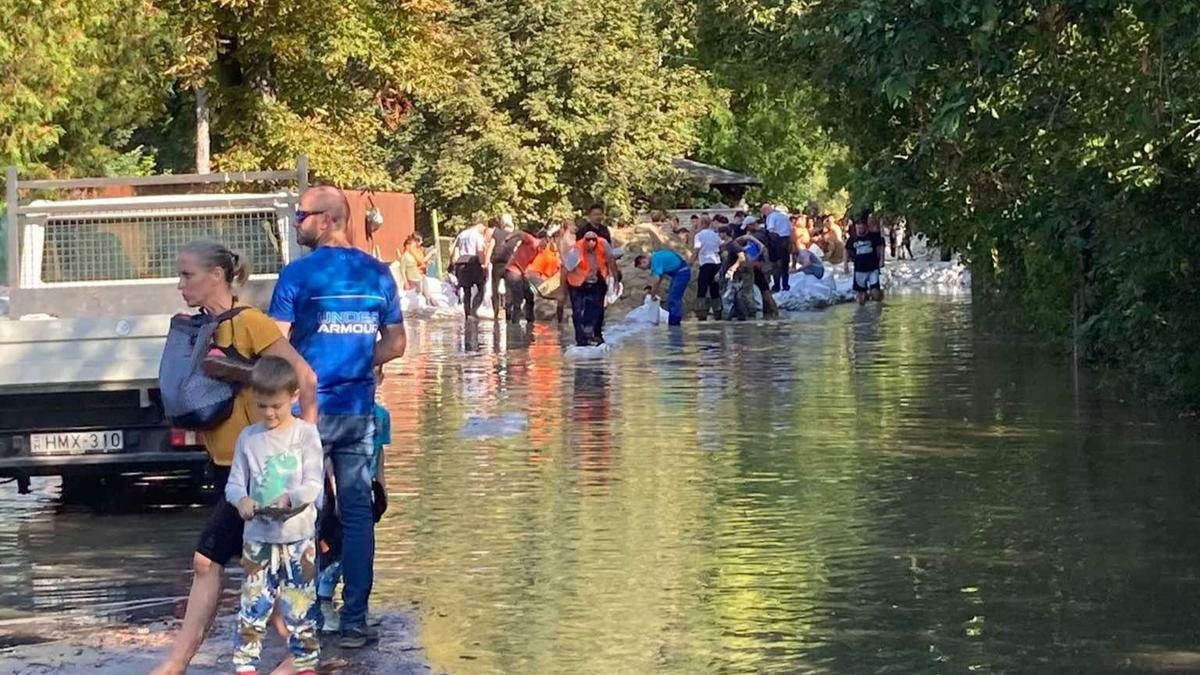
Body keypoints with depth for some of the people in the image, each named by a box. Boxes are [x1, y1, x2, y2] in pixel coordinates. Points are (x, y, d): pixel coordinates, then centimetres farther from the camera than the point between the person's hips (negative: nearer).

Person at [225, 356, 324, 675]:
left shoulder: (306, 434, -2)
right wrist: (242, 500, -18)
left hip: (298, 536, -2)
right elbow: (234, 484, 5)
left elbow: (314, 484, -8)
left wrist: (289, 498, -28)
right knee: (253, 604, 1)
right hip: (258, 537, 2)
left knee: (299, 606, 3)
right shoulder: (249, 437, 5)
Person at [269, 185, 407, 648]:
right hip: (358, 411, 4)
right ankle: (354, 621, 4)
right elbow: (396, 344, 11)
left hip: (308, 408, -4)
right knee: (357, 513, 5)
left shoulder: (298, 274, -10)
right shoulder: (377, 275, 5)